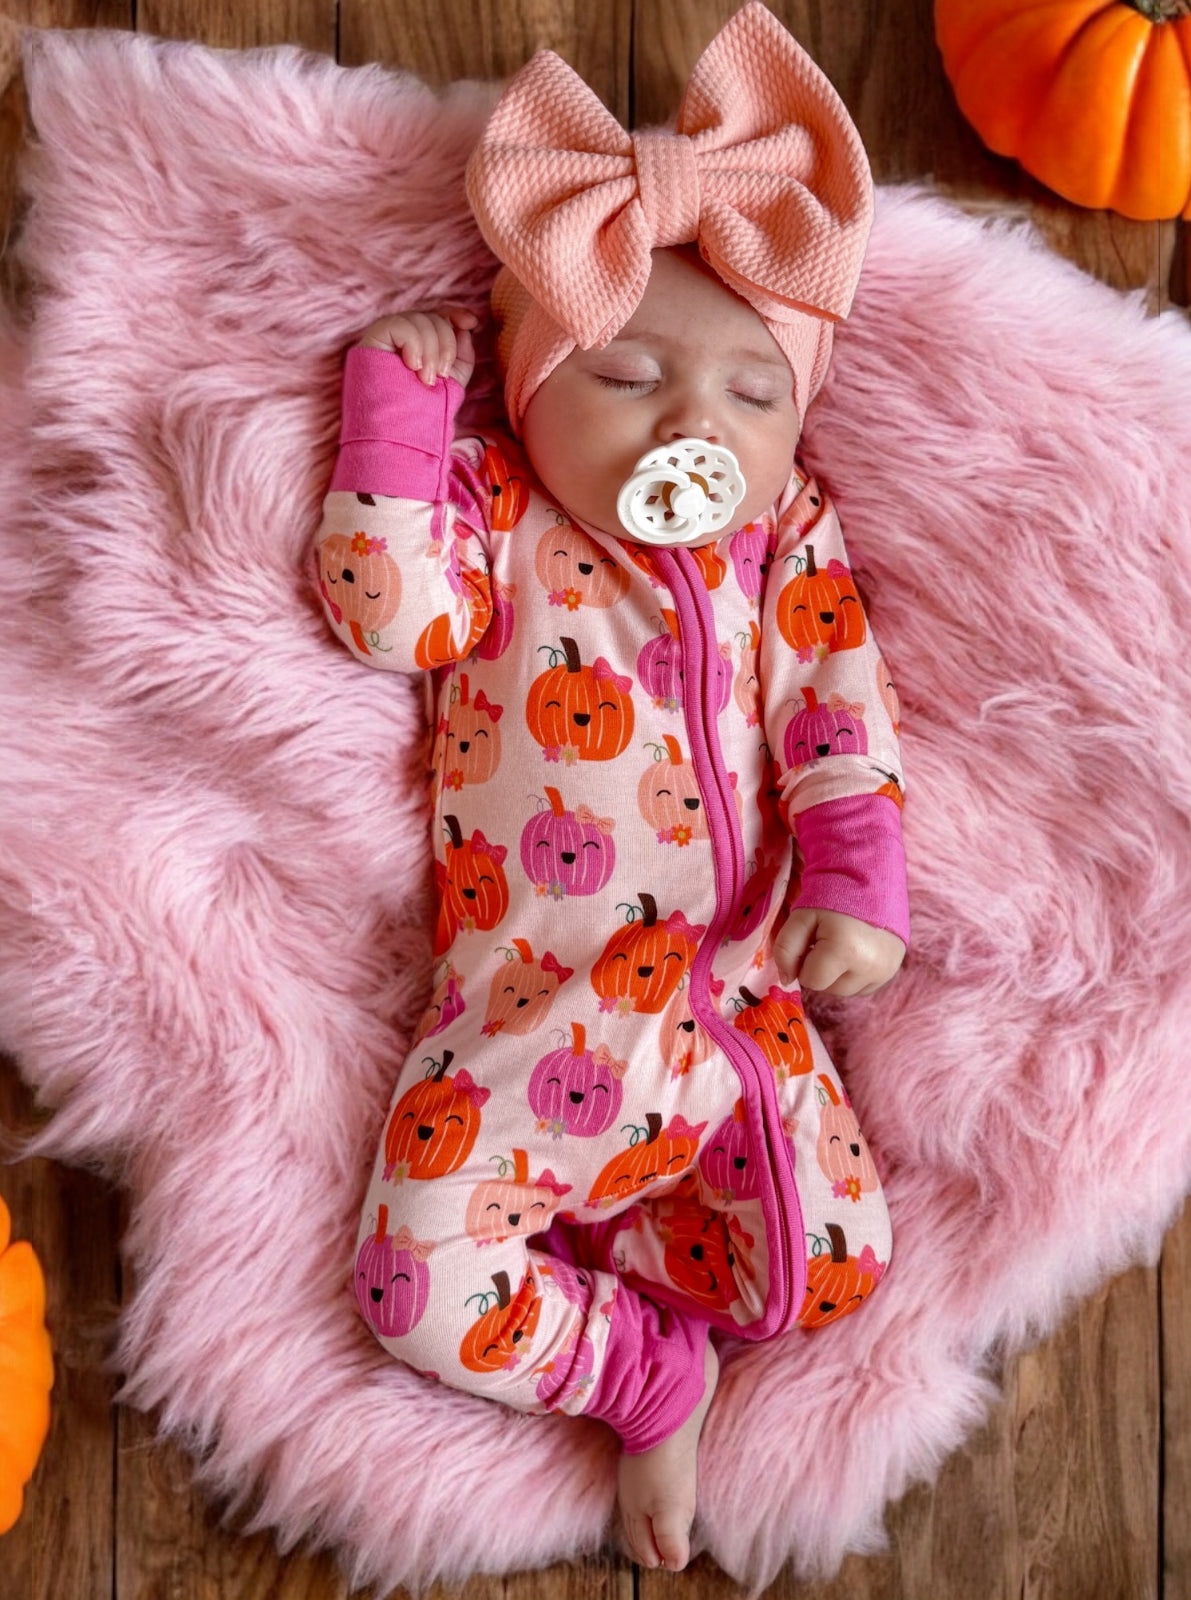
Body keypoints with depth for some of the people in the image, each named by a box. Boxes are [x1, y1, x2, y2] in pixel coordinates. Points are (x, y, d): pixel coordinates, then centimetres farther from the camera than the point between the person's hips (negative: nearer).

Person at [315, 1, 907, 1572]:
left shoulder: (787, 536, 11)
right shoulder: (496, 514, 5)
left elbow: (844, 704, 5)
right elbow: (390, 606, -12)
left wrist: (857, 871, -10)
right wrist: (401, 395, -7)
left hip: (746, 1011, 3)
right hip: (535, 1018, -2)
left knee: (833, 1266, -4)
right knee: (421, 1288, -13)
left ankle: (583, 1232, 13)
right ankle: (648, 1368, 11)